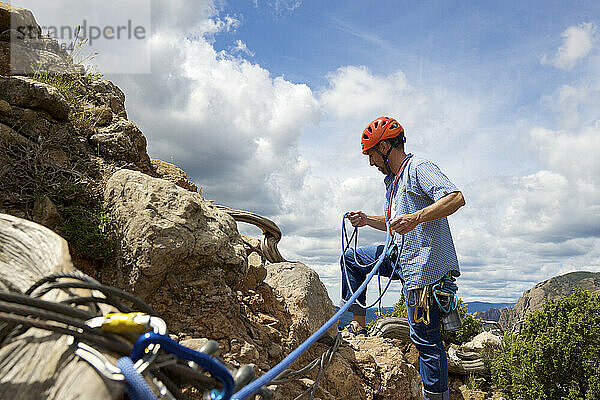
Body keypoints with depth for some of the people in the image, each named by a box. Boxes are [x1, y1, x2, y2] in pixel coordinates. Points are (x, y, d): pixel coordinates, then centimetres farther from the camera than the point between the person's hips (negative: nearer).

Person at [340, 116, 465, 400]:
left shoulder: (419, 168, -11)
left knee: (425, 338, -6)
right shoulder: (392, 180, 18)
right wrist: (368, 220, 13)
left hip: (424, 264, -10)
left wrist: (415, 217, -37)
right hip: (402, 255, 10)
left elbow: (456, 198, -26)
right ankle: (358, 325, 19)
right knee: (351, 259, 17)